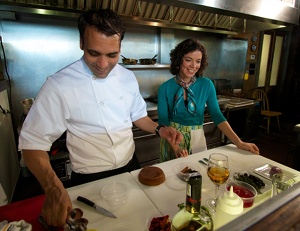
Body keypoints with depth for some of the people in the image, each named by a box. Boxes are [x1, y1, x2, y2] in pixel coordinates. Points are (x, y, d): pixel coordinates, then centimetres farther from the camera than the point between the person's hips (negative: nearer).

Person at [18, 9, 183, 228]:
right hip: (91, 180, -4)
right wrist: (53, 188, -31)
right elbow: (33, 142, -17)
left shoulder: (128, 77, -4)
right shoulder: (59, 85, -21)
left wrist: (159, 129, -10)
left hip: (131, 167, 5)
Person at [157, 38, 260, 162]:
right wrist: (175, 147, -26)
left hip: (197, 139, 1)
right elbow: (163, 121, -13)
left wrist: (239, 143, -14)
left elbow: (217, 116, -6)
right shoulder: (165, 88, -10)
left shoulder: (206, 85, -7)